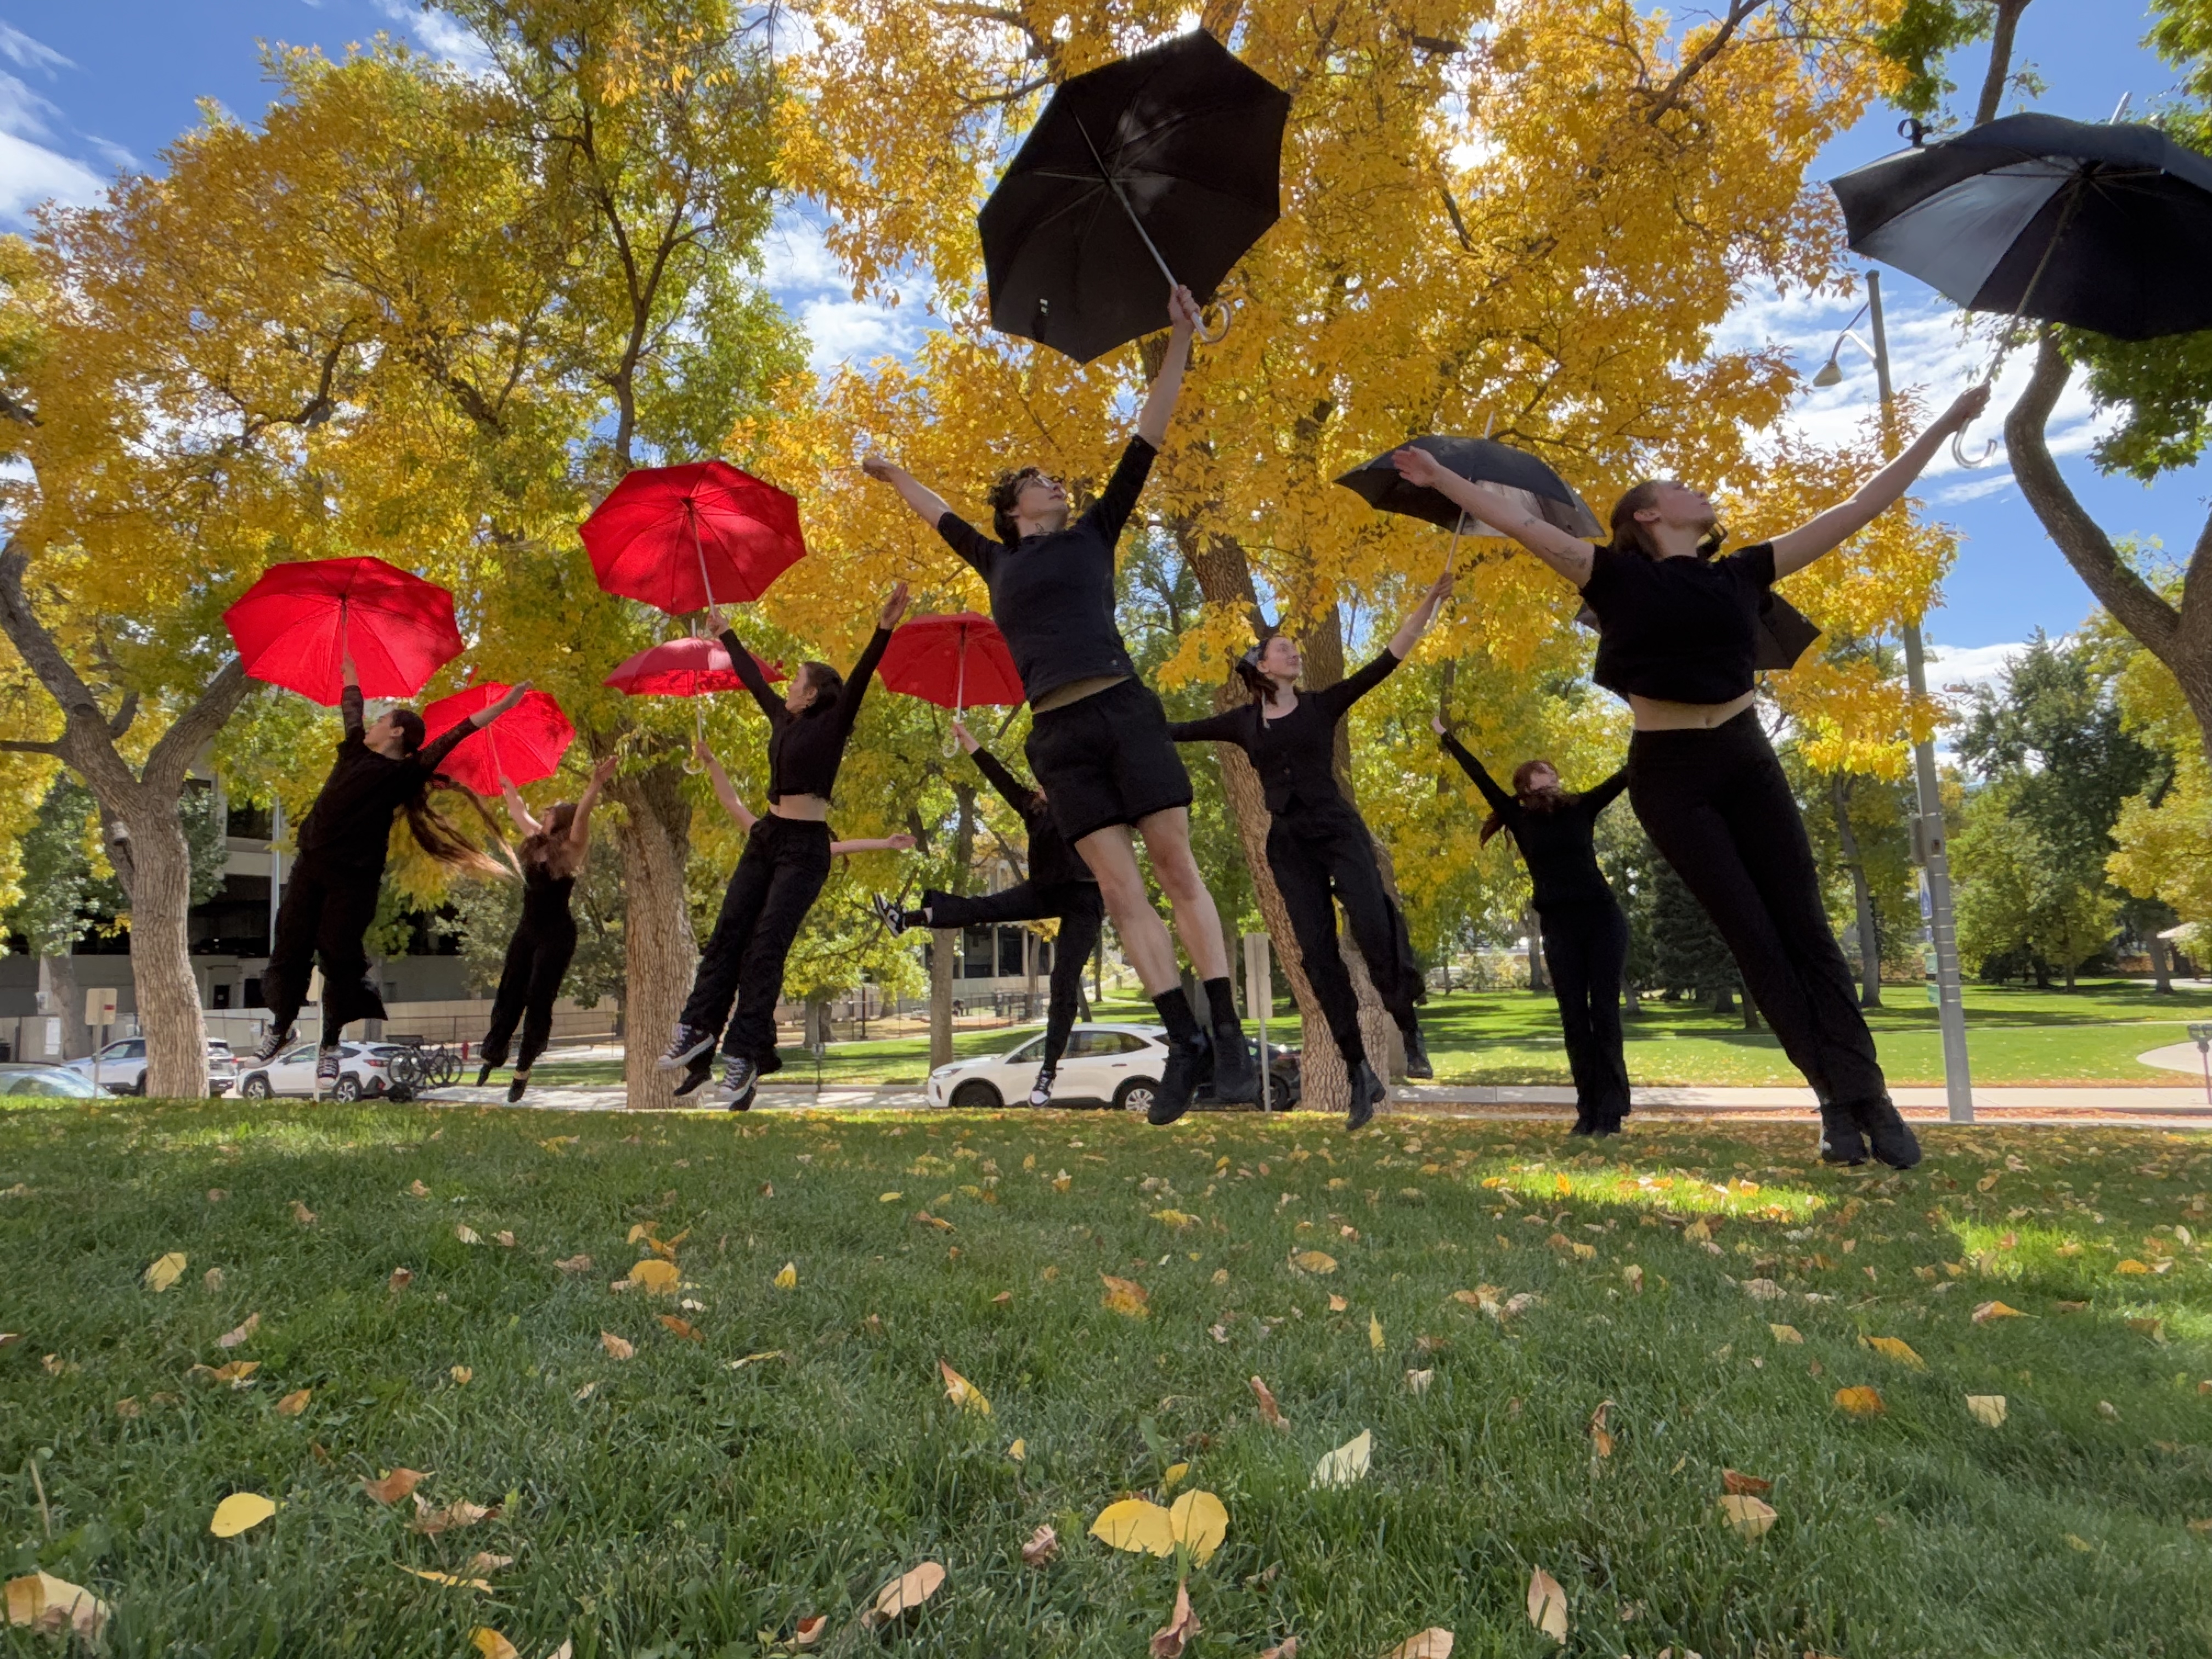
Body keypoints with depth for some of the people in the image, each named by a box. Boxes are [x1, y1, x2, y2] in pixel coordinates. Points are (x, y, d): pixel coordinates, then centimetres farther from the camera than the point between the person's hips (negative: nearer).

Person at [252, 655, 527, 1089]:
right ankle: (280, 1029, 26)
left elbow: (455, 736, -10)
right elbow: (351, 707, 29)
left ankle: (331, 1045, 14)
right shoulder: (355, 751, 14)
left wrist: (502, 705, -15)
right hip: (311, 867, 6)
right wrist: (349, 670, 40)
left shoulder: (404, 773, -3)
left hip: (354, 880, -6)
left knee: (339, 959, 0)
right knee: (289, 949, 9)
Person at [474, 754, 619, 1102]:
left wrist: (596, 784, -44)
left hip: (557, 936, -7)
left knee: (539, 999, -3)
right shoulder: (536, 842, 8)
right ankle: (491, 1054, 26)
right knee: (508, 993, 13)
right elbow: (519, 810, 25)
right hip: (527, 929, 7)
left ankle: (523, 1070, 6)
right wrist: (506, 785, 35)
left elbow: (582, 816, -31)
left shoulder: (570, 850, -13)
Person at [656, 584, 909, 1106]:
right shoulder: (782, 718, 13)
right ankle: (698, 1029, 5)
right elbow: (752, 677, 27)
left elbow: (858, 681, -21)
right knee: (728, 932, 2)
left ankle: (744, 1055, -8)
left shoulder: (831, 725, -7)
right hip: (767, 836, 7)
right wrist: (726, 635, 39)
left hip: (805, 846, -7)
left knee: (766, 945, -10)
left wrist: (883, 631, -34)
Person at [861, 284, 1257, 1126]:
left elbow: (1145, 446, 14)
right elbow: (943, 517, 40)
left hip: (1125, 711, -1)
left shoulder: (1091, 536, 18)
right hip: (1059, 735, 2)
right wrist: (896, 477, 53)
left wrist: (1178, 343, 10)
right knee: (1119, 890, -5)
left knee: (1178, 869, -7)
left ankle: (1228, 1034, -6)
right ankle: (1184, 1041, -3)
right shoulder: (998, 563, 22)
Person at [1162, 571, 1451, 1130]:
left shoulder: (1322, 704, 8)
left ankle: (1409, 1031, 3)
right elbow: (1178, 731, 15)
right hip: (1288, 845, 2)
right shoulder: (1244, 721, 12)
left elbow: (1387, 661, 5)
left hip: (1339, 830, -2)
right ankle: (1359, 1074, 3)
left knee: (1374, 930, -20)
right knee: (1318, 954, -3)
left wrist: (1429, 602, 0)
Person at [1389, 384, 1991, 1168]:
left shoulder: (1743, 572, 10)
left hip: (1746, 758, 4)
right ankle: (1840, 1097, 4)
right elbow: (1520, 522, -5)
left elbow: (1859, 508, 14)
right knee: (1753, 938, -2)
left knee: (1807, 929, 0)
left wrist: (1942, 426, 16)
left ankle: (1869, 1097, 3)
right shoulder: (1617, 575, -1)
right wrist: (1442, 477, -7)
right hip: (1668, 774, -3)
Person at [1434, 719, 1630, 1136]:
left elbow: (1627, 774, 7)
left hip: (1603, 918, -1)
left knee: (1604, 1012, -3)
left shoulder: (1582, 807, 9)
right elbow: (1479, 777, 12)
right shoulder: (1520, 819, 8)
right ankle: (1589, 1110, 6)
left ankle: (1611, 1110, -2)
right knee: (1574, 1018, 2)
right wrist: (1446, 736, 17)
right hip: (1559, 927, 1)